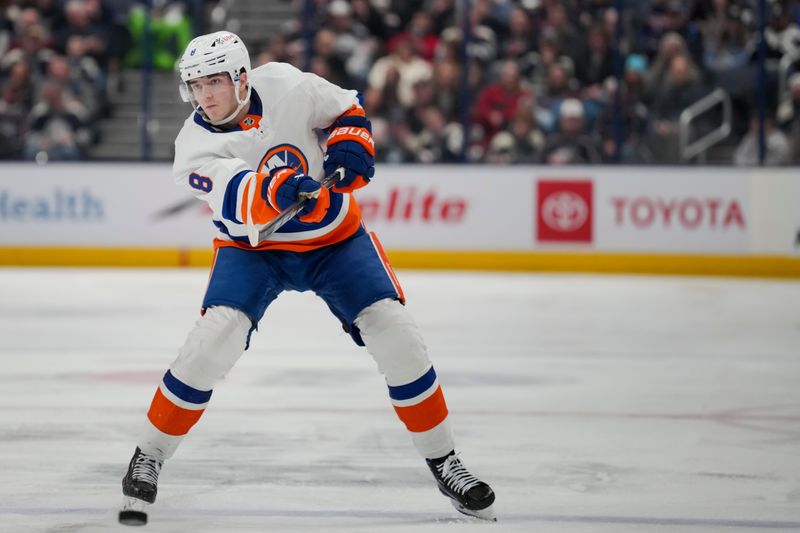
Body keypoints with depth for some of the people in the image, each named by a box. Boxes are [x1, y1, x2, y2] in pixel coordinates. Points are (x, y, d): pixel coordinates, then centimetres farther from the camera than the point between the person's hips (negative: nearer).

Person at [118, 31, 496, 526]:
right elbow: (240, 197, -38)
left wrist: (350, 146, -19)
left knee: (393, 329, -11)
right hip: (253, 248, -1)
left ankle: (443, 460, 4)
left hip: (334, 235, 1)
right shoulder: (195, 147, -21)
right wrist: (278, 189, -59)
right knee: (217, 335, -23)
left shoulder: (287, 86, -17)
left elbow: (347, 109, 1)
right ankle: (149, 457, -7)